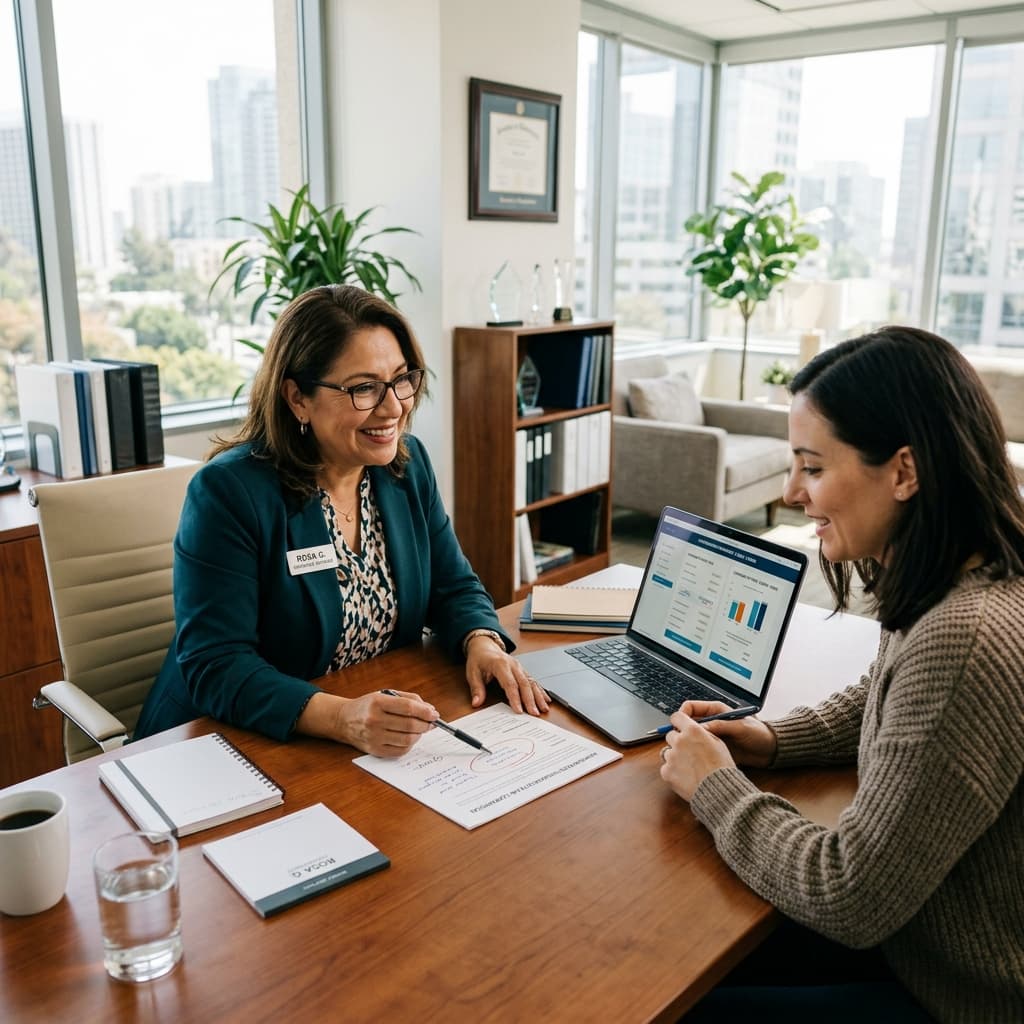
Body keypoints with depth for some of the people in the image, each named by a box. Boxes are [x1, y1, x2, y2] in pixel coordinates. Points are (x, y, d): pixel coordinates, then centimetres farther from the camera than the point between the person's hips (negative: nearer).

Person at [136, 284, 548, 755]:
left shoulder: (408, 463, 2)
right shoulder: (229, 491, -16)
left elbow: (453, 588, 9)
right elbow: (215, 667, -20)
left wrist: (482, 643, -13)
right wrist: (342, 718, -34)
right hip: (246, 749, -3)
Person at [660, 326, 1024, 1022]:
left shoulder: (964, 641, -35)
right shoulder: (944, 591, -4)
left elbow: (849, 901, -29)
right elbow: (881, 704, 16)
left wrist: (716, 787, -15)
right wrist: (774, 742, 0)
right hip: (921, 938, 7)